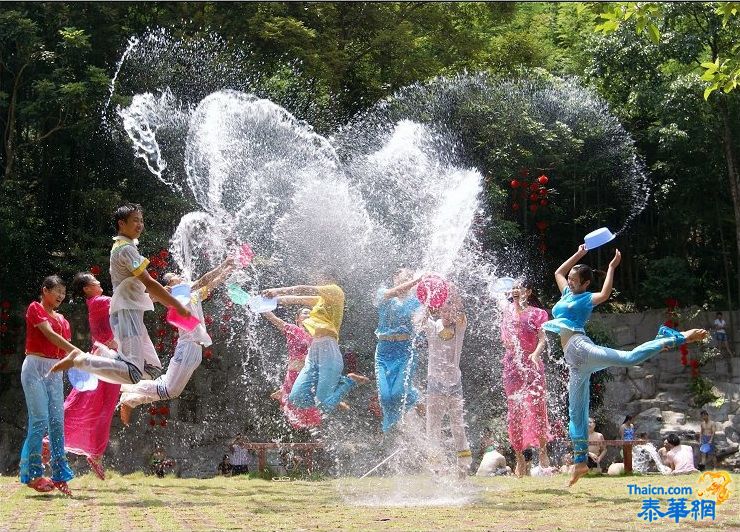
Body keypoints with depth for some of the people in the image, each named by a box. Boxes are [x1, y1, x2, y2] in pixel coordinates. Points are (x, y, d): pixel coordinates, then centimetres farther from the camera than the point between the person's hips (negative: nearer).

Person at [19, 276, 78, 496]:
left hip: (55, 370, 6)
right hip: (35, 368, -6)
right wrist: (77, 351, -22)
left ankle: (59, 476, 2)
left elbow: (66, 351, 13)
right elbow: (49, 334, -15)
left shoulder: (62, 319, 18)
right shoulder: (35, 308, -1)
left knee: (57, 422, 1)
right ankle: (33, 473, -9)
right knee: (40, 421, -13)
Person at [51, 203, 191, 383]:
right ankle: (79, 359, -16)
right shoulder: (126, 248, -9)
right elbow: (149, 283, -15)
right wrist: (178, 306, -12)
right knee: (133, 373, -23)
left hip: (132, 313, 10)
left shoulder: (121, 247, 22)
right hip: (128, 313, -10)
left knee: (153, 369, 9)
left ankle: (104, 353, 12)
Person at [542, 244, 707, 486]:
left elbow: (605, 294, -19)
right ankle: (580, 461, 8)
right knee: (576, 412, 6)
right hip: (574, 362, 8)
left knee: (629, 357, -31)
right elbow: (558, 272, 38)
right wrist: (578, 255, 34)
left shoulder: (587, 298, 3)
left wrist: (612, 267, -14)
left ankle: (675, 338, -26)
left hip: (579, 346, -8)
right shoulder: (567, 294, 25)